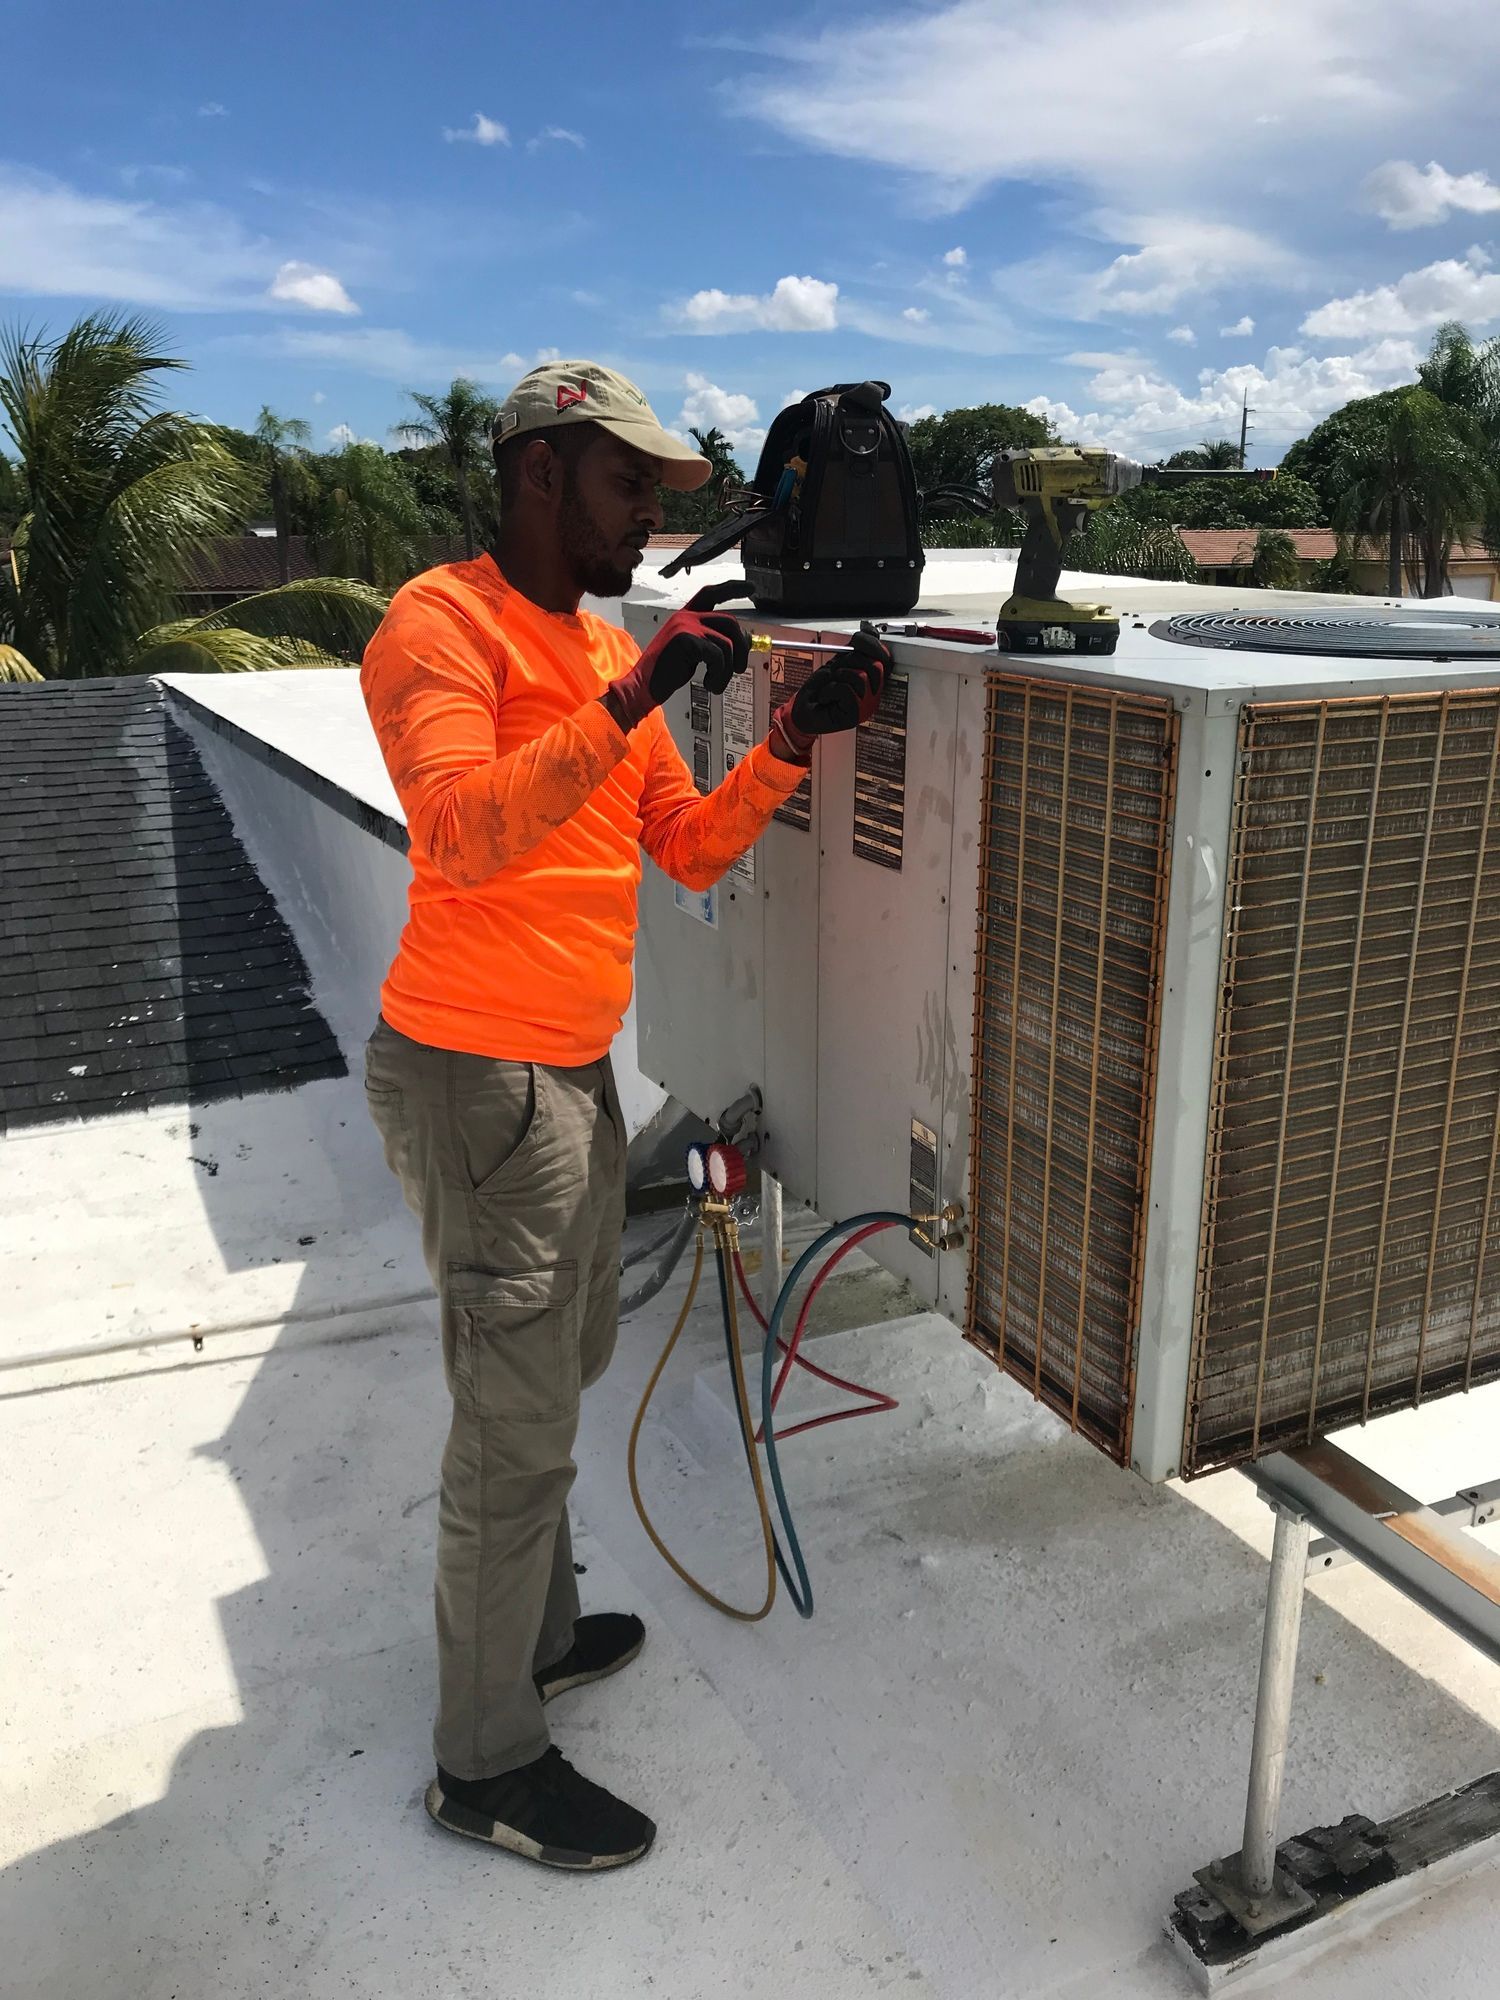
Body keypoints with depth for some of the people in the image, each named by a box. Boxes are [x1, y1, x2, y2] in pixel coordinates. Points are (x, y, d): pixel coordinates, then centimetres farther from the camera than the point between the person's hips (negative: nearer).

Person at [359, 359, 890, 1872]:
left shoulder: (608, 652, 14)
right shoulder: (441, 623, -12)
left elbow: (691, 851, 11)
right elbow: (462, 831, -29)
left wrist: (795, 739, -2)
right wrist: (632, 698, -29)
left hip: (570, 1069, 9)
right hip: (476, 1073, -9)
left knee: (561, 1370, 22)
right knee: (516, 1431, 0)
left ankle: (534, 1633, 43)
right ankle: (486, 1763, 19)